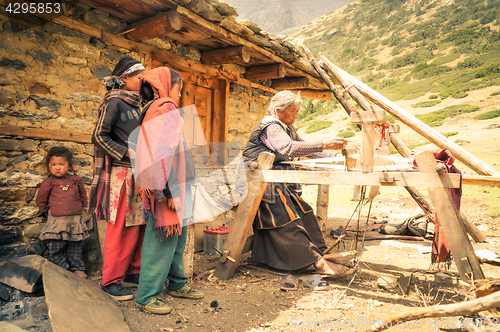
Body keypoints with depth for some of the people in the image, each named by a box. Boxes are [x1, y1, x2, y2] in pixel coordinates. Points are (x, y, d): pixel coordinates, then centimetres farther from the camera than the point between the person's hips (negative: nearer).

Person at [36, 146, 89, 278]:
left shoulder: (76, 180, 5)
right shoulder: (48, 183, -3)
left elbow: (83, 196, 18)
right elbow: (41, 200, 6)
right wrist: (50, 212, 6)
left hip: (76, 220, 2)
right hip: (56, 221, -2)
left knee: (75, 247, 12)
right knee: (57, 249, 4)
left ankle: (77, 268, 25)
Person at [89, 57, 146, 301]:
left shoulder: (134, 104, 18)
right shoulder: (114, 102, -7)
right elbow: (100, 137, -12)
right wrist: (128, 153, -14)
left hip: (137, 173, 8)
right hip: (121, 173, -8)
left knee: (139, 225, 11)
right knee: (122, 228, -3)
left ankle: (132, 271, 25)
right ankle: (111, 281, 10)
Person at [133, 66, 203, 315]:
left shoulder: (156, 110, 19)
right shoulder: (165, 109, -11)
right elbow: (163, 151, -22)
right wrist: (168, 190, -24)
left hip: (176, 187, 10)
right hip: (169, 187, -10)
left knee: (177, 238, 17)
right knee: (163, 239, -2)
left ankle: (177, 284, 31)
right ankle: (146, 296, 10)